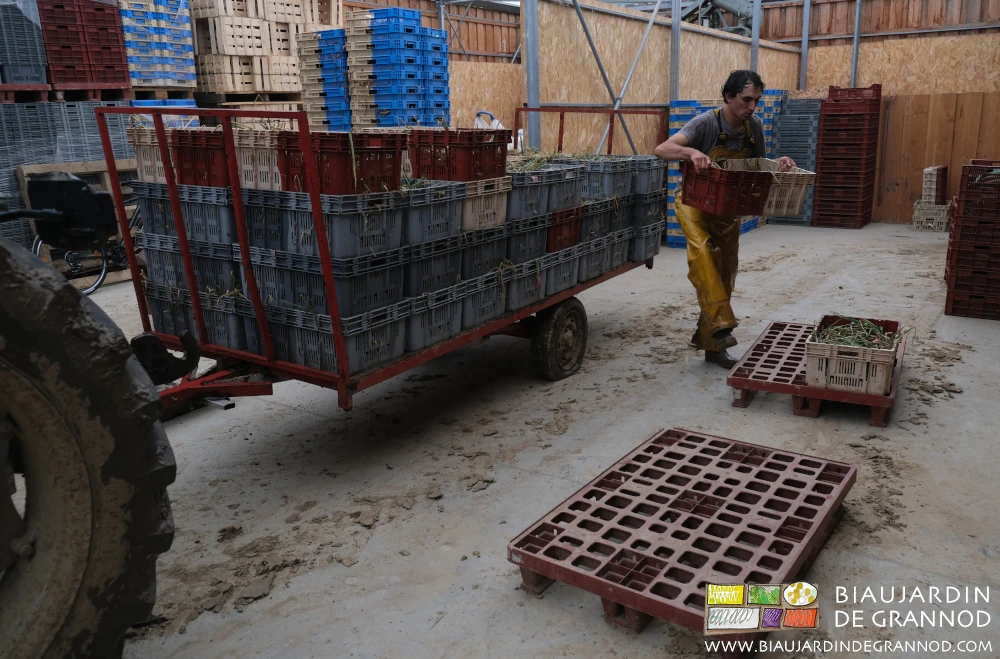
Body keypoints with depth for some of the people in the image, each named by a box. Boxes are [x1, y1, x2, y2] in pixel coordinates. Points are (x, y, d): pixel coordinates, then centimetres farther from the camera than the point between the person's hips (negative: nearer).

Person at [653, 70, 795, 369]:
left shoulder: (755, 126, -5)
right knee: (701, 250, -35)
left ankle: (712, 343, 19)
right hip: (695, 201, -5)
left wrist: (777, 164, -13)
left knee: (725, 271, 7)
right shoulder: (706, 123, -22)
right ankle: (720, 322, -36)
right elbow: (661, 150, -34)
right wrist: (692, 152, -53)